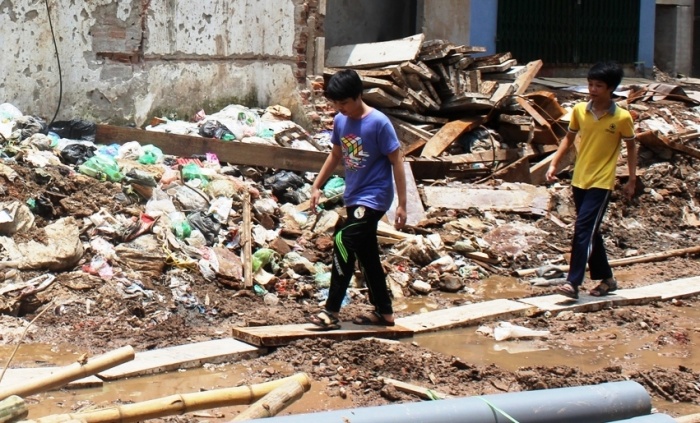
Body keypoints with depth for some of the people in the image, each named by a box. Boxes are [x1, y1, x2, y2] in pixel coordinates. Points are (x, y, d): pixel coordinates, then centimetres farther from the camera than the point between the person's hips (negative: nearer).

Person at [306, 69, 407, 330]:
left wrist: (402, 204, -15)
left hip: (373, 198, -8)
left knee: (343, 243, -19)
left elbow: (396, 162, -13)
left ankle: (331, 312, -17)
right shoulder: (340, 121, 3)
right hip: (353, 197, 8)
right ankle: (384, 313, 23)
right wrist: (317, 186, 13)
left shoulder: (379, 123, -17)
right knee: (367, 255, 13)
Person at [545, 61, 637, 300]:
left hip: (601, 183, -5)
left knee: (583, 229, -15)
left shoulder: (622, 117, -10)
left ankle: (573, 283, -17)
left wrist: (632, 180, 4)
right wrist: (554, 164, 4)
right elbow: (569, 138, 13)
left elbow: (631, 147, 2)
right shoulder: (579, 110, 0)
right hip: (579, 180, 5)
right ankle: (606, 278, 27)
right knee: (590, 231, 13)